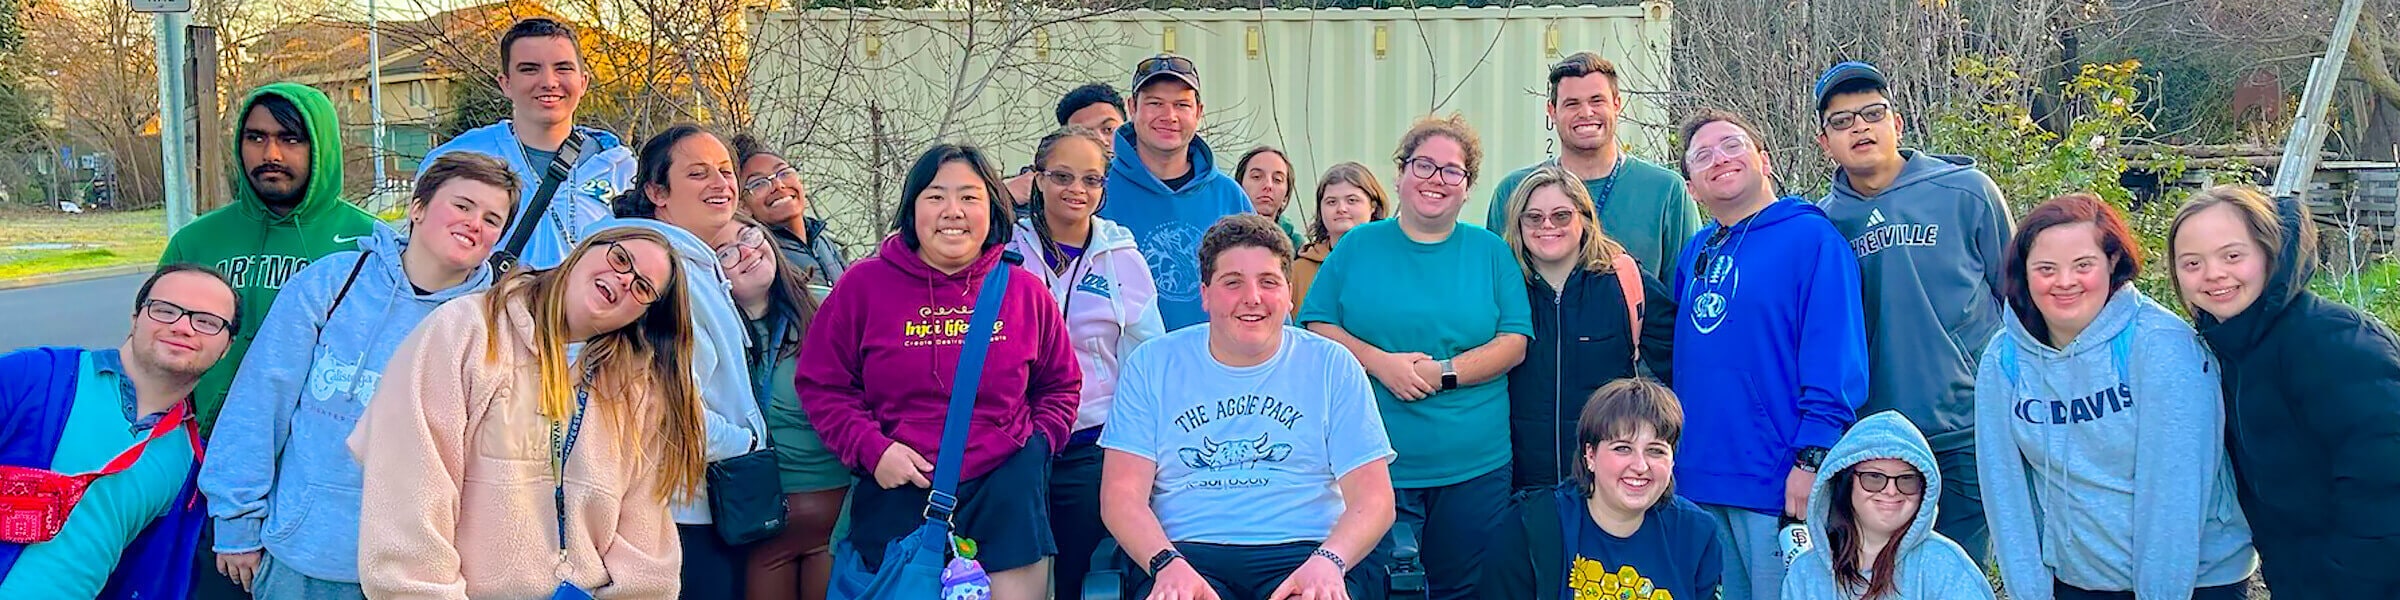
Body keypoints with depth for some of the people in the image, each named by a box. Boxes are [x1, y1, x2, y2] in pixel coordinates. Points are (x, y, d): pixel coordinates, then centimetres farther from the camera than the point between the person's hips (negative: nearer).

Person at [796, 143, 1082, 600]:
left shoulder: (1026, 292, 6)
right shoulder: (865, 285, 0)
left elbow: (1061, 385, 18)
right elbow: (822, 383, 4)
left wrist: (1040, 441, 2)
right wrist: (871, 448, -7)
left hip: (1006, 493, 1)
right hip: (898, 496, -1)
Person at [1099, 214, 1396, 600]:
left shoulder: (1332, 366, 10)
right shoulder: (1152, 365, 11)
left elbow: (1373, 498, 4)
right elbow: (1122, 495, 3)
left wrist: (1329, 561, -16)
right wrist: (1169, 564, -16)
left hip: (1303, 551, 1)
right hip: (1188, 551, 0)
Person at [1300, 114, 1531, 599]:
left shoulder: (1490, 253, 8)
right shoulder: (1359, 247, 6)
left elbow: (1515, 342, 0)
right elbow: (1316, 327, 1)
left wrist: (1445, 372, -14)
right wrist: (1378, 361, -14)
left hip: (1474, 467, 1)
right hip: (1374, 464, -1)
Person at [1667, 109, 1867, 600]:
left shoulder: (1811, 237, -7)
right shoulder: (1697, 251, 13)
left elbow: (1835, 362, -14)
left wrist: (1812, 459, -19)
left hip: (1776, 484, -6)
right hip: (1700, 478, 7)